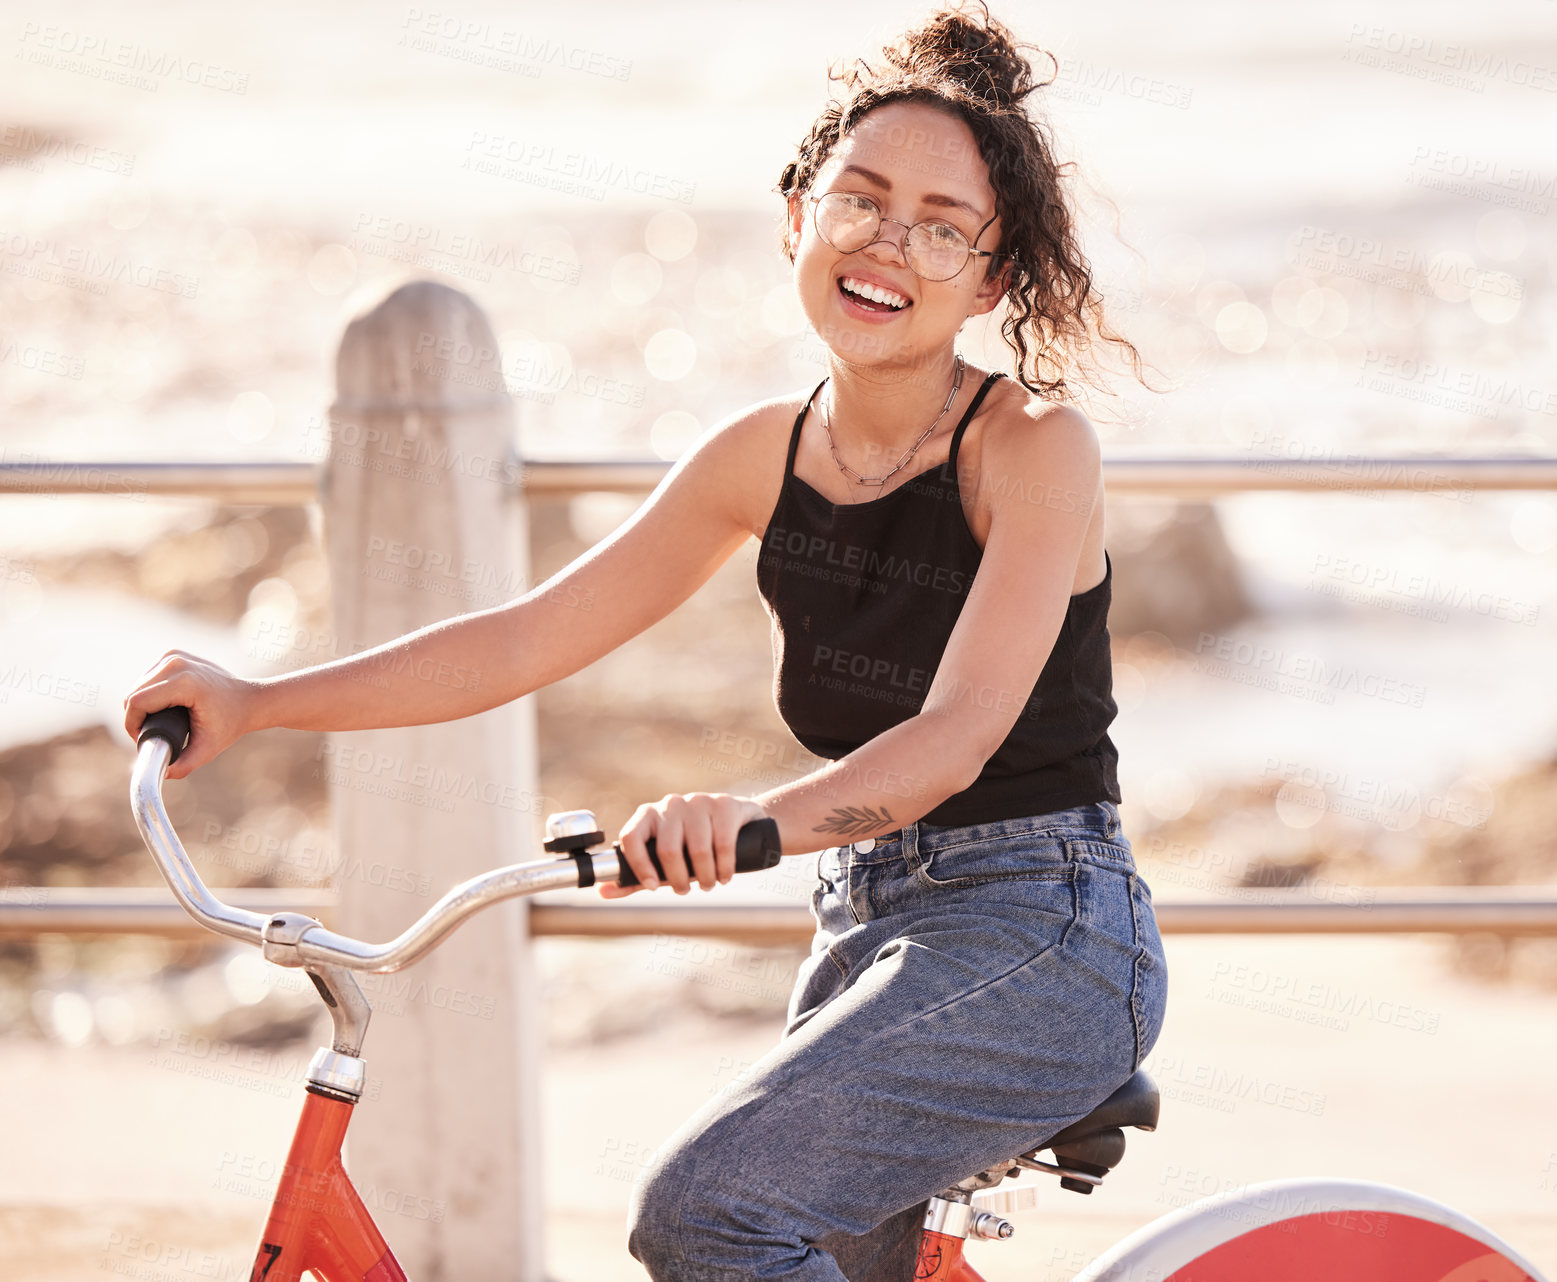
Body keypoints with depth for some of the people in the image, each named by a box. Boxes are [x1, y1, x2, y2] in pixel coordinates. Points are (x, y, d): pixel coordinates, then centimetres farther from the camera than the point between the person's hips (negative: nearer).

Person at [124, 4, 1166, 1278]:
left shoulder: (1034, 445, -13)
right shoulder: (767, 453, 5)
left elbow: (958, 734, -25)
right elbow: (535, 635, 8)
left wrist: (749, 817, -43)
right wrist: (255, 700, 2)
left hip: (1038, 934, -7)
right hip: (868, 928, 7)